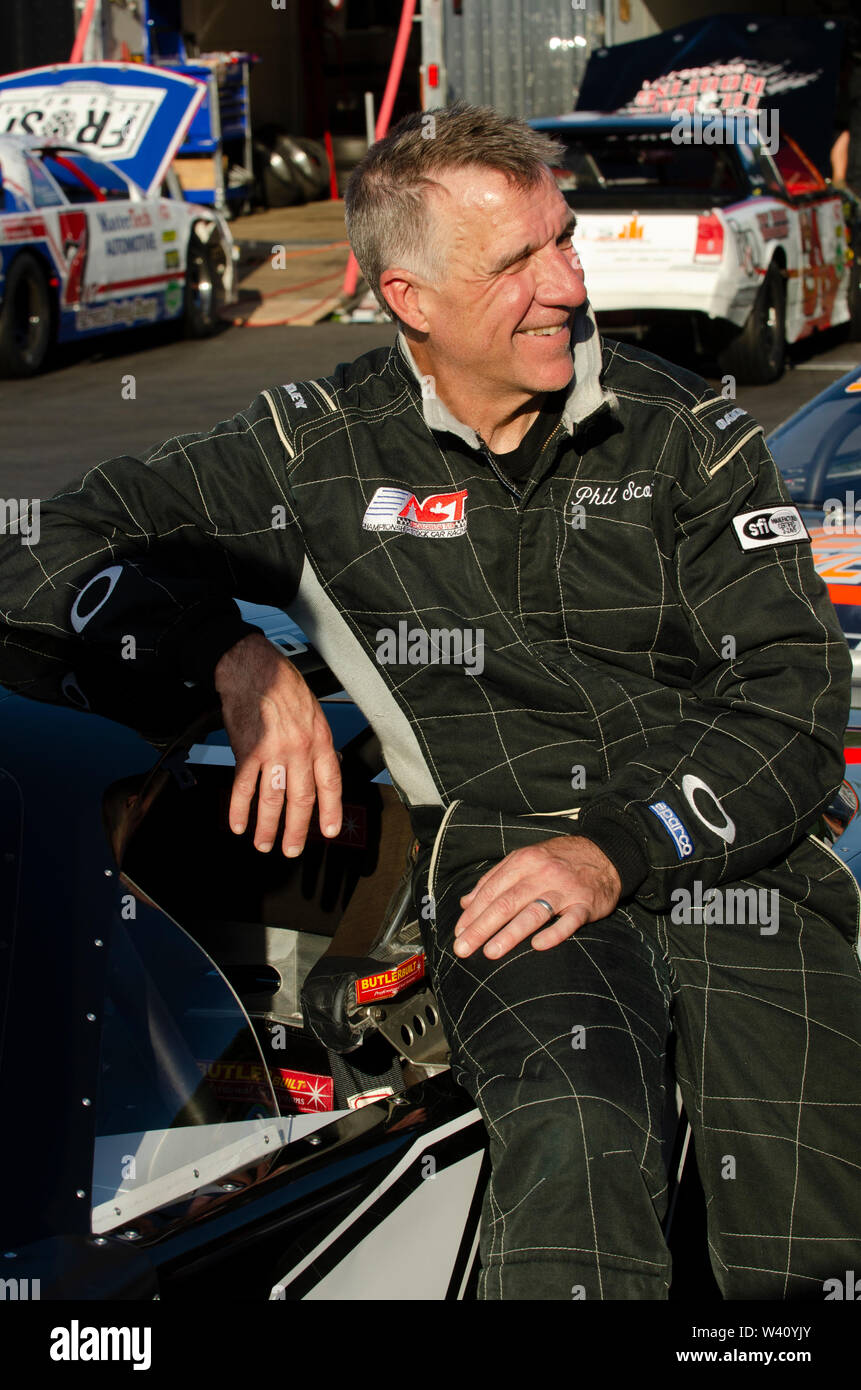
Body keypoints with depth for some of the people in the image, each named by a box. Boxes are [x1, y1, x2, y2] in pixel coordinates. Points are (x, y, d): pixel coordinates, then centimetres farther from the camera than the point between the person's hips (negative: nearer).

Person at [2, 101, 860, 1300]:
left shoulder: (685, 433, 11)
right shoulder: (322, 448, 10)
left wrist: (620, 850, -10)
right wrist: (237, 657, -5)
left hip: (727, 851, 2)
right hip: (495, 851, -1)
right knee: (578, 1152, -35)